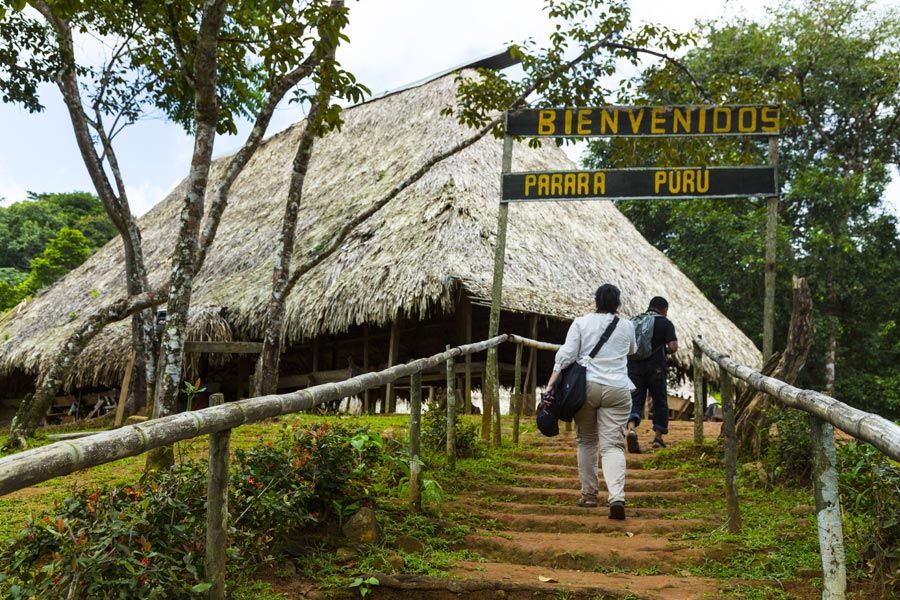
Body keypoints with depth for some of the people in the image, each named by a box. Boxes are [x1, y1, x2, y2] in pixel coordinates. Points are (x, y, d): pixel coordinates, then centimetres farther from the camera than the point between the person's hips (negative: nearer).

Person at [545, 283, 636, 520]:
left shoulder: (581, 323, 5)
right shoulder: (627, 326, 11)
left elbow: (566, 355, -6)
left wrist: (551, 383, -8)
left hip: (586, 387, 0)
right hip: (617, 390, 0)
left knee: (586, 441, 15)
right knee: (613, 445, -3)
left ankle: (588, 494, 20)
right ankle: (617, 496, -21)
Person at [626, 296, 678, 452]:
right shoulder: (665, 323, 0)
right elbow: (673, 346, -10)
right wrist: (666, 351, 10)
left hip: (634, 366, 3)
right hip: (656, 367, -2)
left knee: (635, 400, 1)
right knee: (660, 401, 13)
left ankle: (631, 428, -25)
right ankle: (658, 437, 17)